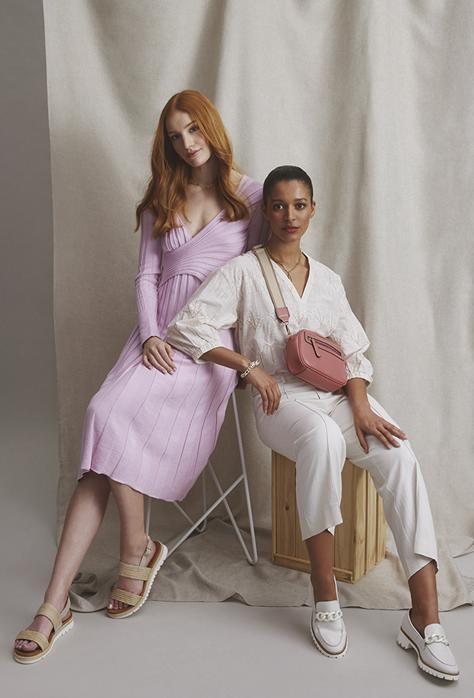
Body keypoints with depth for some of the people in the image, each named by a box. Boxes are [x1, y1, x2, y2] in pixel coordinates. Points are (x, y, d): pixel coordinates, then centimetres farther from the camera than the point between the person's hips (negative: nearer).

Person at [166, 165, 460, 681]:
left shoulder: (328, 280, 17)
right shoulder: (243, 272, 4)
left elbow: (354, 352, 12)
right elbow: (184, 327, -5)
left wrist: (360, 405, -8)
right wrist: (250, 366, -12)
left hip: (336, 393, 4)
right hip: (280, 399, -4)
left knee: (401, 458, -25)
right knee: (324, 440, -39)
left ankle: (424, 617, -24)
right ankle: (325, 597, -26)